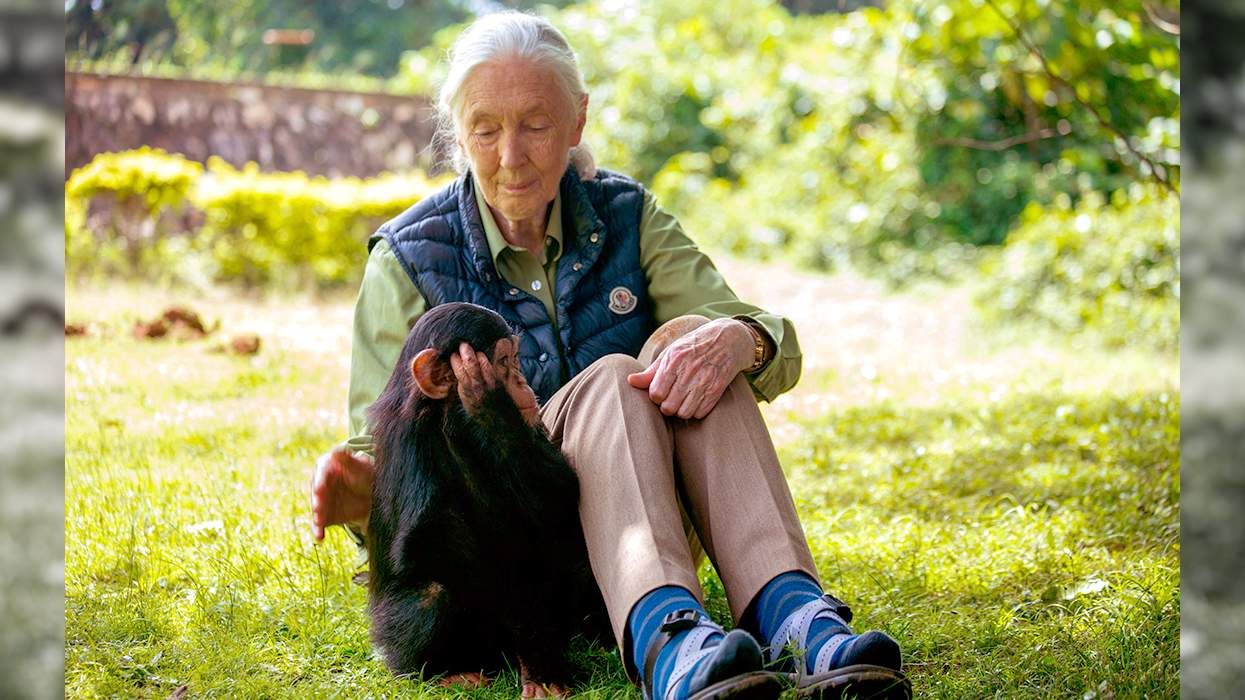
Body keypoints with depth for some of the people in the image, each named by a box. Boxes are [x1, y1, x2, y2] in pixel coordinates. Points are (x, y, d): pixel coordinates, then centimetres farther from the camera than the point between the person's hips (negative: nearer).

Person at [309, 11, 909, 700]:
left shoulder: (626, 216, 3)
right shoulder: (407, 260, -2)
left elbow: (781, 351, -7)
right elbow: (381, 448, -6)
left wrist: (739, 339, -32)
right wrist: (354, 488, -31)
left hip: (652, 520, 3)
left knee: (689, 340, -25)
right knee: (609, 380, -31)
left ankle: (793, 615, -46)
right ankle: (666, 642, -59)